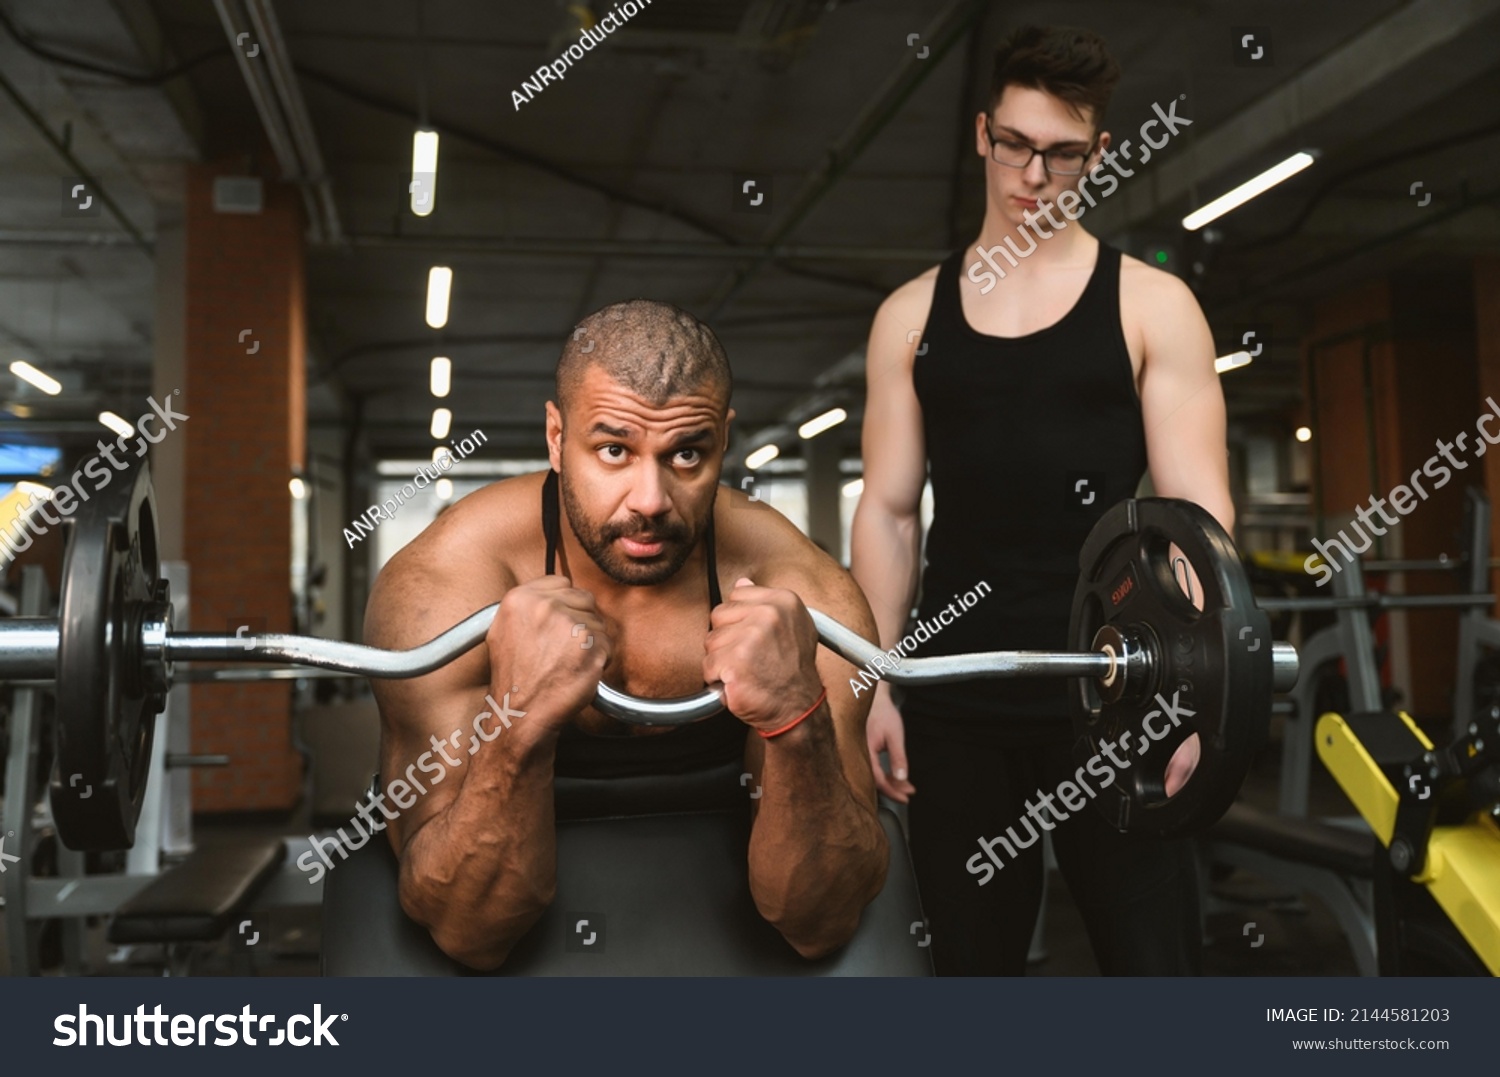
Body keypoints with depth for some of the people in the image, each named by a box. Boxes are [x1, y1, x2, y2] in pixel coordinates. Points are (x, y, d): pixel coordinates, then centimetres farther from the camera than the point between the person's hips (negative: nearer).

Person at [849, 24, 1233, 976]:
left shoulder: (1151, 304, 2)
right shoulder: (912, 314, 9)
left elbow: (1196, 508, -3)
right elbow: (889, 510, 8)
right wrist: (877, 683, 3)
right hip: (956, 701, 3)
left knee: (1152, 956, 0)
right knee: (972, 959, 12)